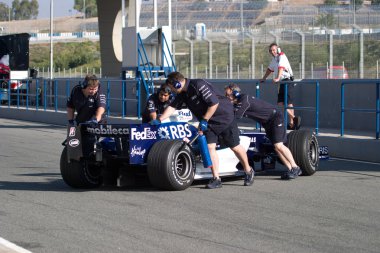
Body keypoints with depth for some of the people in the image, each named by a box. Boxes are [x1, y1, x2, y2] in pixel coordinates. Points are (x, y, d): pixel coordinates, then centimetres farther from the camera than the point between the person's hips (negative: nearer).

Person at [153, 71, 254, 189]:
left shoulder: (199, 85, -26)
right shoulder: (182, 93, 0)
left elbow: (214, 103, -27)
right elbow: (172, 107, 3)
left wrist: (204, 120, -23)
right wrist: (159, 120, -6)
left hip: (224, 117, -7)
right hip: (208, 122, 7)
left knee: (235, 147, 3)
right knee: (210, 146, -8)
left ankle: (248, 171, 22)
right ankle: (216, 179, -6)